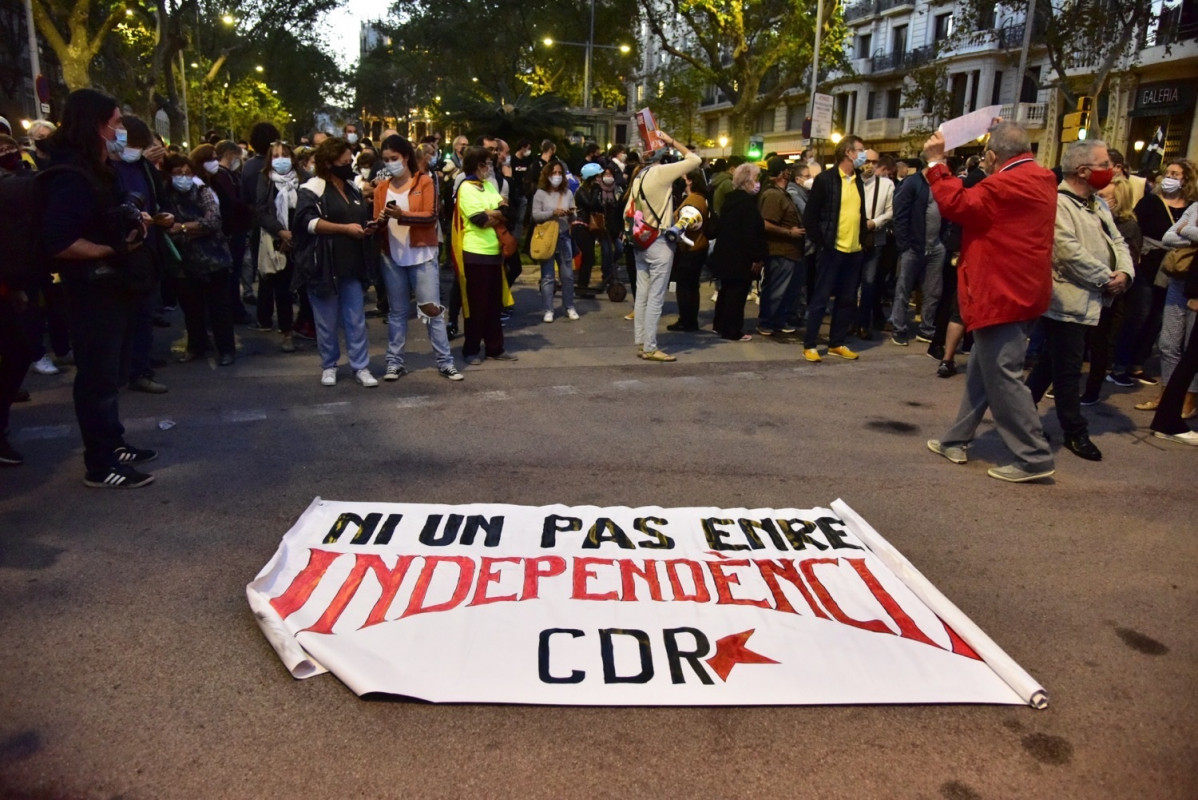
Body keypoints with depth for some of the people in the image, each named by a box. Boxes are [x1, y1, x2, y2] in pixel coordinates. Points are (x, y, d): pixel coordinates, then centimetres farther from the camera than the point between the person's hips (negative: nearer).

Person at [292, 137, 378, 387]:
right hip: (323, 265, -5)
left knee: (356, 319, 4)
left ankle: (361, 367, 10)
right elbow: (307, 221, -19)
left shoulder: (353, 188, 15)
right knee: (327, 320, 5)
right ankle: (328, 366, 19)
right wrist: (345, 228, -22)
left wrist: (367, 228, 5)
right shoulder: (313, 188, -6)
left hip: (351, 264, 5)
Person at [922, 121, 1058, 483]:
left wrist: (935, 163, -8)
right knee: (982, 371, 15)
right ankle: (956, 441, 25)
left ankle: (1034, 458, -1)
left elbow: (957, 205, -16)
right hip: (1017, 291, 10)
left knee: (1002, 376, -6)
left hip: (1001, 294, -10)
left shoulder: (1007, 184, -18)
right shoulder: (1037, 180, 12)